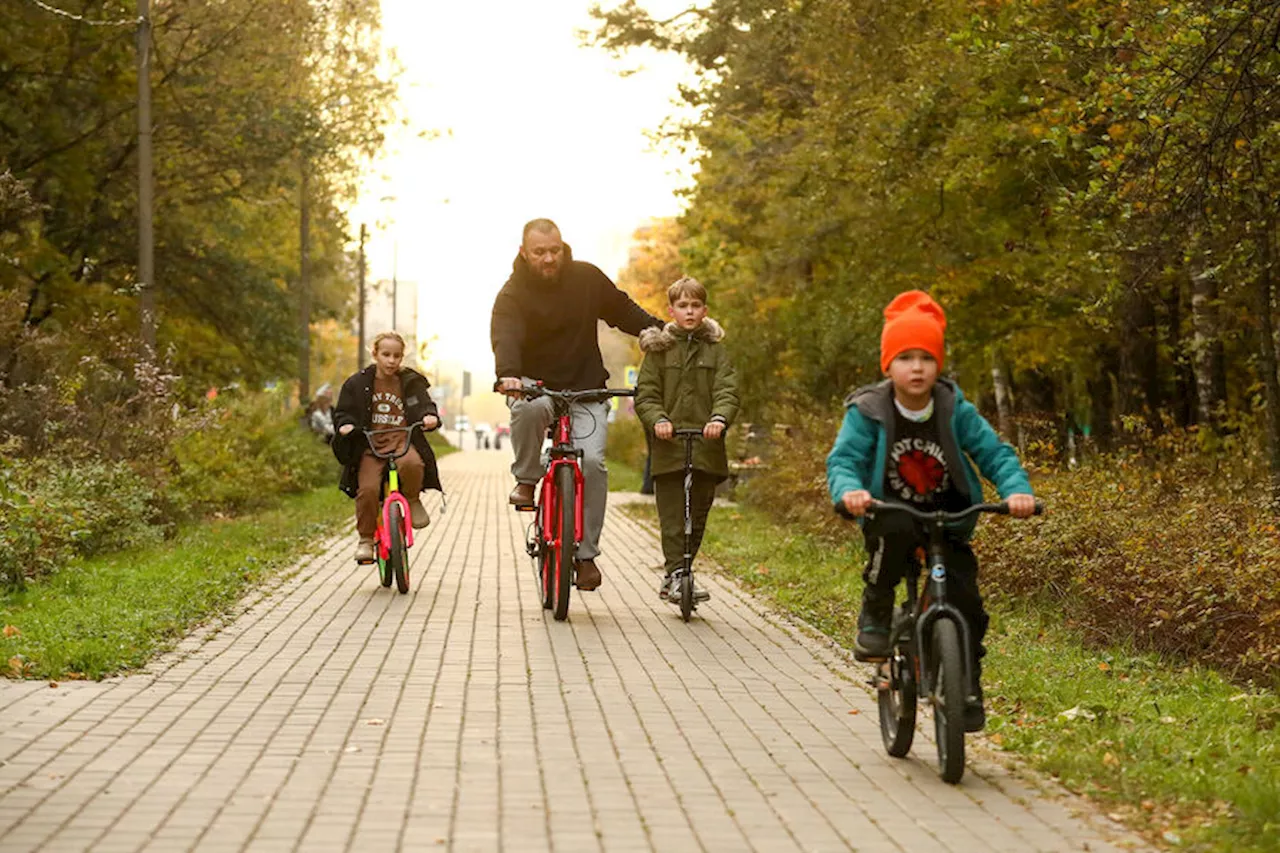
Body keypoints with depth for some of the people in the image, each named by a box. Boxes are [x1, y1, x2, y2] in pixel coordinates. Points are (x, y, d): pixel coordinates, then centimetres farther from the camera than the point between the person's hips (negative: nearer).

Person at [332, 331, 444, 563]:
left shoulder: (411, 382, 10)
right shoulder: (357, 383, 9)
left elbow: (425, 405, 7)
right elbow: (343, 412, 12)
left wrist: (430, 417, -17)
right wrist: (346, 425, -11)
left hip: (402, 441, 0)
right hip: (370, 445, 0)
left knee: (412, 464, -35)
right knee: (367, 489, -22)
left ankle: (413, 500, -3)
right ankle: (366, 539, -3)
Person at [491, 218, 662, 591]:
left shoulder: (587, 278, 0)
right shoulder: (513, 294, -10)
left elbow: (624, 311, 14)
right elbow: (506, 337, -28)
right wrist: (508, 375, -48)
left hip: (586, 391, 2)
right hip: (534, 386, -2)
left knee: (592, 461, -19)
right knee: (529, 408, -38)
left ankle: (586, 553, -9)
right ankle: (526, 480, -13)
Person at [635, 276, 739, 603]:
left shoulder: (715, 351, 10)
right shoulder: (658, 349, 7)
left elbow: (727, 392, -1)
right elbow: (645, 394, 1)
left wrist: (720, 418, -22)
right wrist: (658, 419, -19)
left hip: (706, 446, 2)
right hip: (668, 446, -2)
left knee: (697, 518, 6)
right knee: (672, 519, -7)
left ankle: (674, 578, 17)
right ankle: (676, 576, -5)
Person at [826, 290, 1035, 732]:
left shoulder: (955, 410, -7)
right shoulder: (867, 411, -11)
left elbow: (994, 452, -9)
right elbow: (843, 459, -18)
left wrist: (1017, 490, -28)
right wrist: (849, 491, -41)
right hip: (890, 516, -2)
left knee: (965, 602, -13)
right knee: (895, 530, -38)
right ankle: (874, 618, -15)